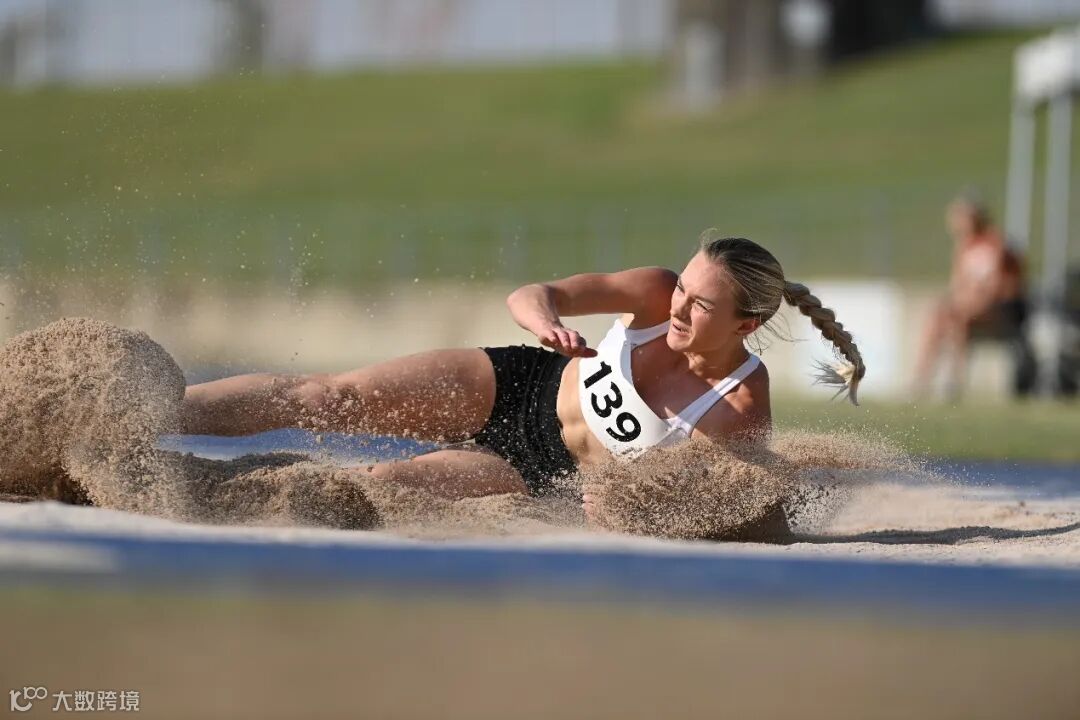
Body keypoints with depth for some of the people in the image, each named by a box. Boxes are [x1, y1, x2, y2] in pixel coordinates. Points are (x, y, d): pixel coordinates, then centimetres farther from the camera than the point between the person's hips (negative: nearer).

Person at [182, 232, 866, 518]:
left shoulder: (744, 418, -26)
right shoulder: (657, 295, -19)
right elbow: (528, 295, -15)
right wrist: (547, 321, -38)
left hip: (546, 473, -2)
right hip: (522, 385, 2)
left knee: (381, 485, -16)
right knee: (329, 394, -9)